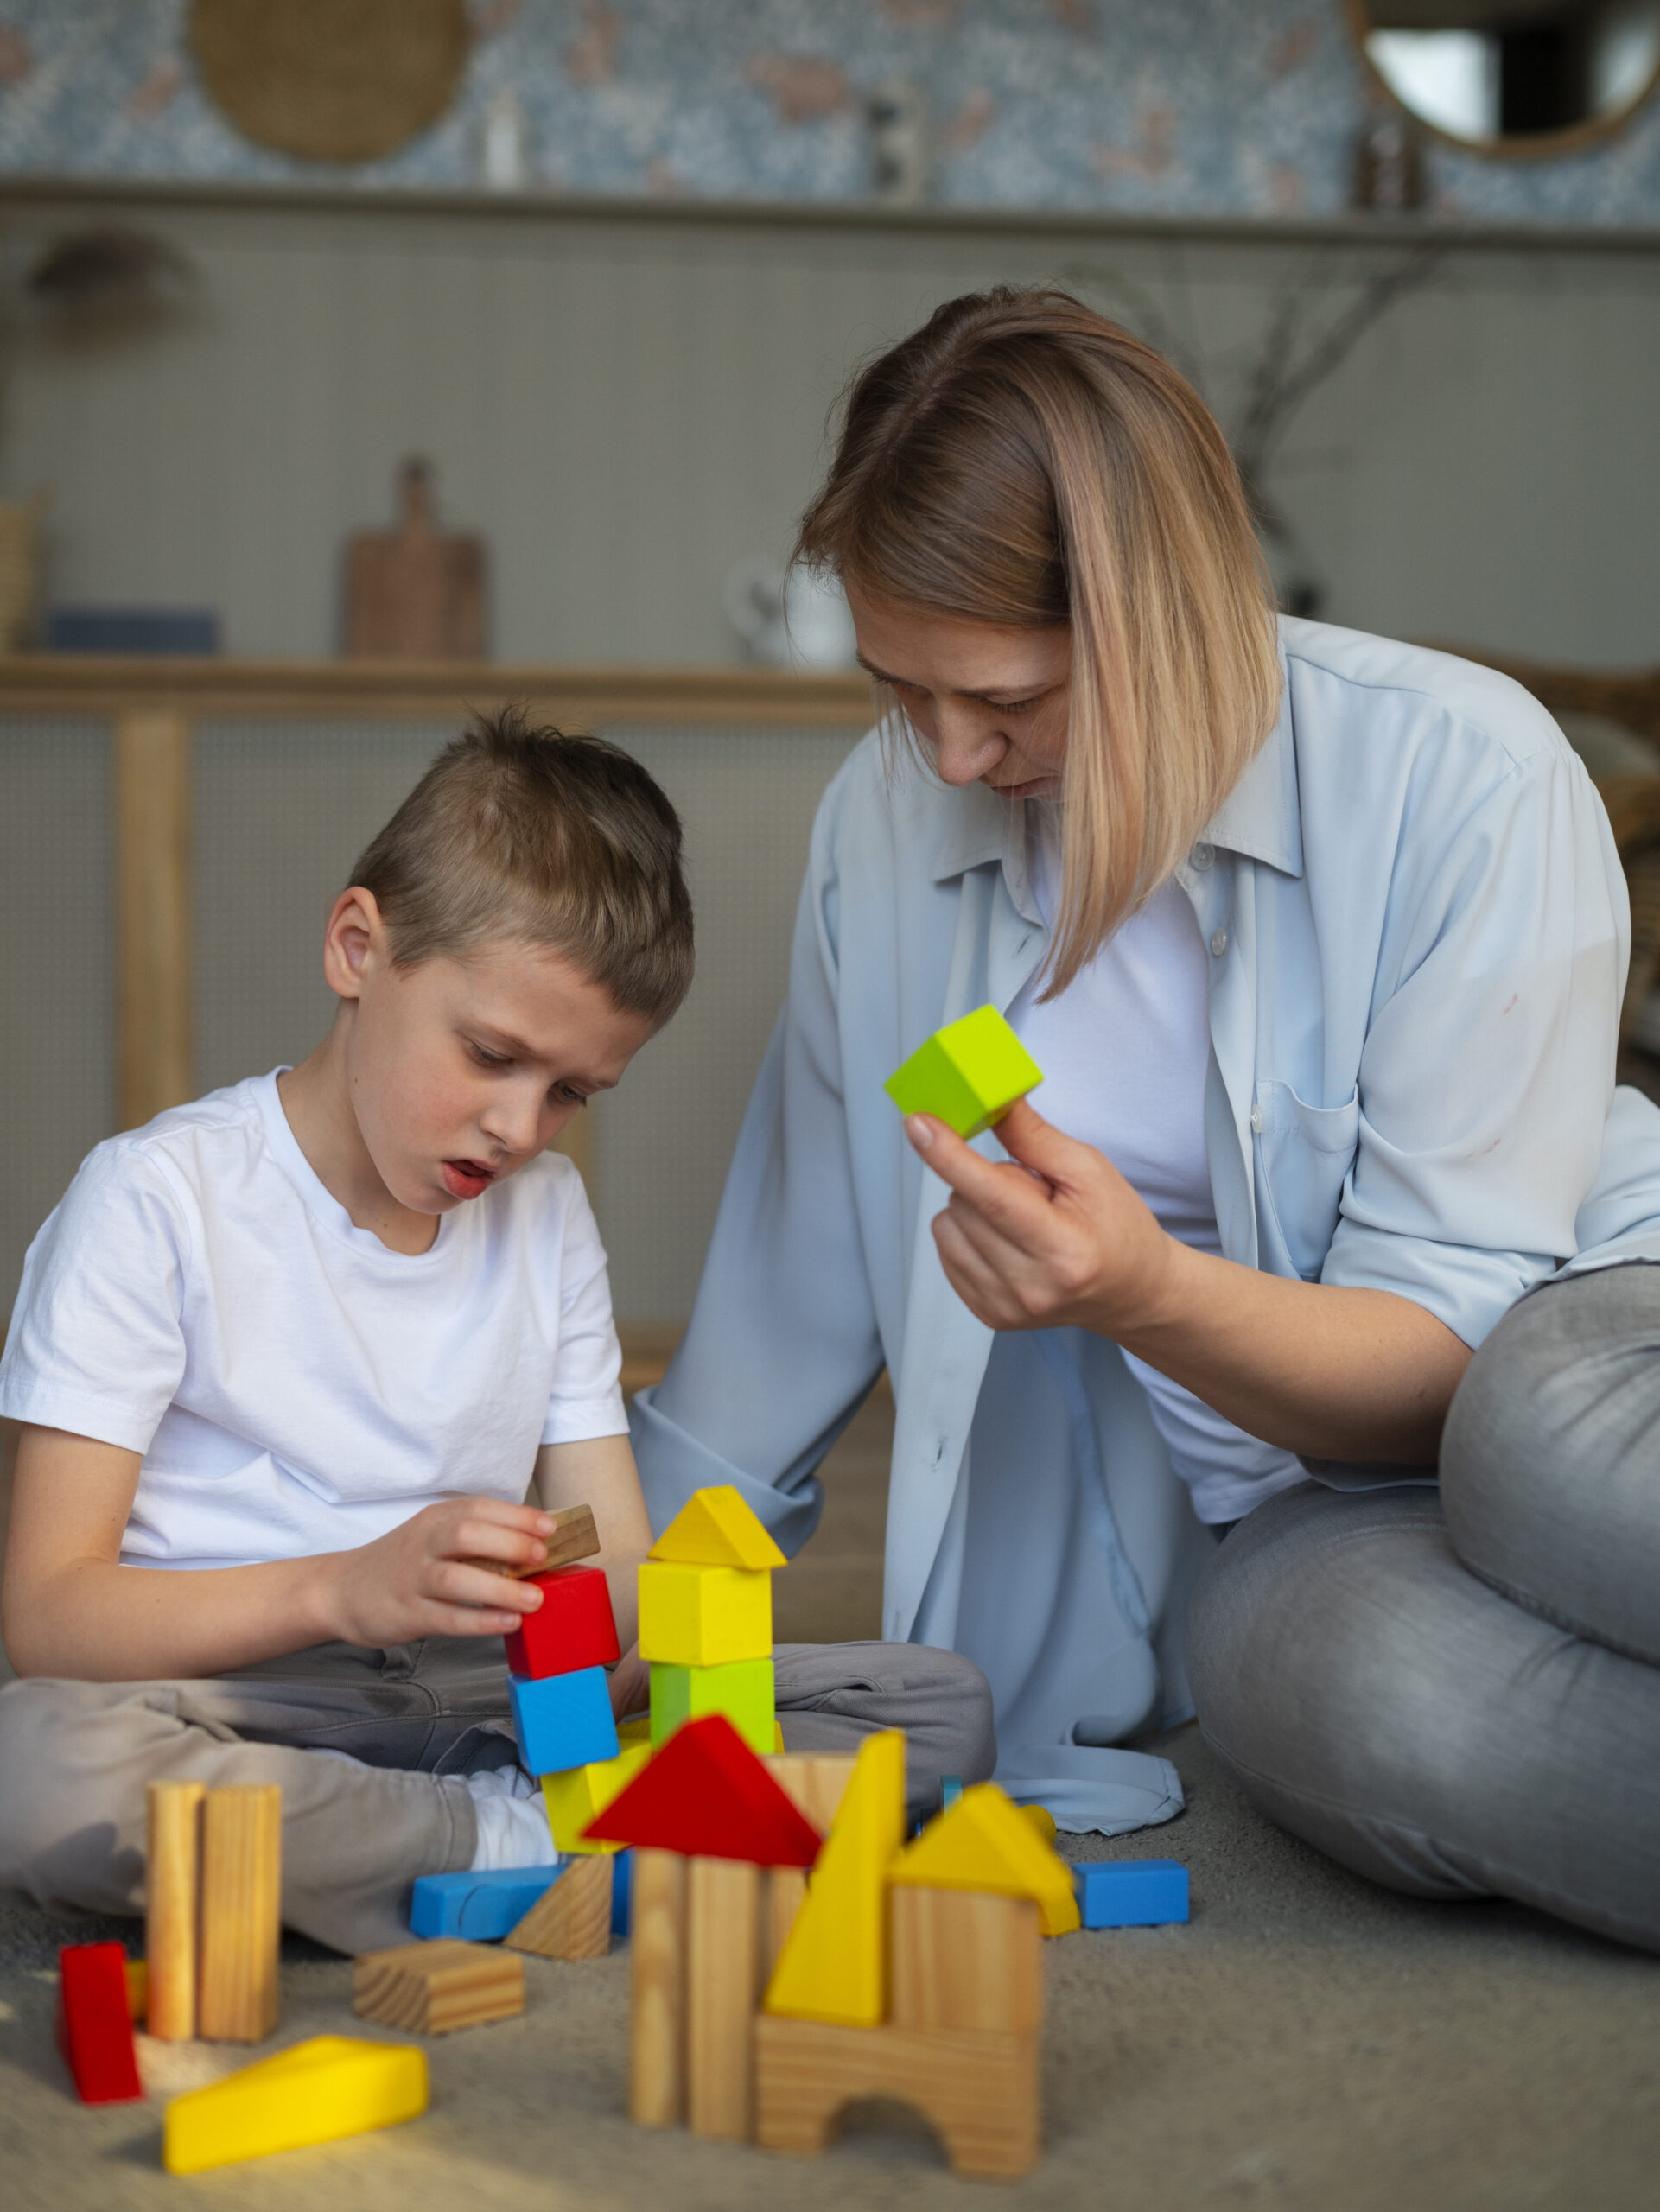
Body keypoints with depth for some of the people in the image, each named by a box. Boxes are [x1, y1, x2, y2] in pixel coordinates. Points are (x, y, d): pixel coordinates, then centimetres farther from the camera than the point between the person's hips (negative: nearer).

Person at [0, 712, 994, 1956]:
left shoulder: (548, 1218, 14)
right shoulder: (162, 1200, -5)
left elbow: (615, 1558, 10)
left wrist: (629, 1619, -16)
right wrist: (341, 1590, -28)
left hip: (483, 1697, 5)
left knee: (942, 1703, -10)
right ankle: (531, 1847, -24)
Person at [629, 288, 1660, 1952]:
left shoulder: (1462, 776, -15)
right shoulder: (888, 820, -1)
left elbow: (1451, 1349, -16)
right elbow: (809, 1256, 14)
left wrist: (1150, 1298, -35)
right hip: (1276, 1521, 3)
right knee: (1378, 1697, -37)